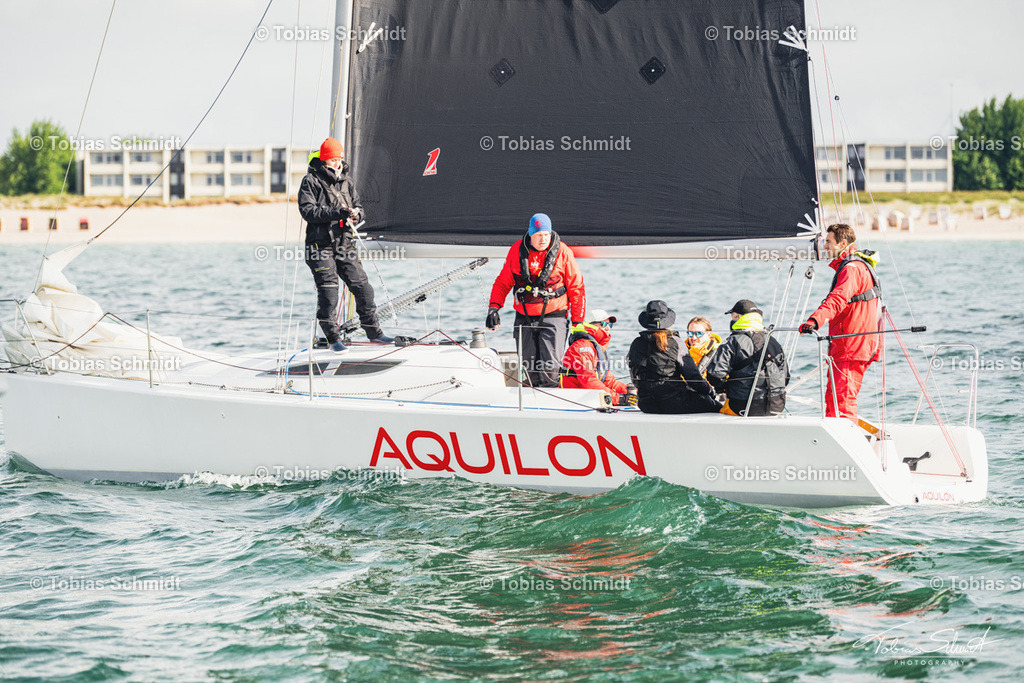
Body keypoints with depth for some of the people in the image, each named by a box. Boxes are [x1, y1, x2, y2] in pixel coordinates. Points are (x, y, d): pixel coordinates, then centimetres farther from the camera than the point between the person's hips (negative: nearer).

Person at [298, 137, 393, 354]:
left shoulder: (345, 181, 14)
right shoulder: (311, 181, -5)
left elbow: (358, 205, 19)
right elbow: (308, 211, -14)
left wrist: (356, 214, -6)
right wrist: (336, 213, -23)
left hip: (344, 243, 5)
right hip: (321, 244, -5)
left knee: (362, 286, 4)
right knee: (328, 291, -6)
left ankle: (373, 332, 14)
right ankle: (333, 338, 3)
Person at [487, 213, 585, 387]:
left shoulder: (562, 252, -3)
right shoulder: (517, 250, 3)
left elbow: (576, 288, 3)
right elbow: (503, 282, 12)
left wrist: (577, 322, 0)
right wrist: (494, 307, -2)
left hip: (553, 317, -3)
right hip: (524, 319, 3)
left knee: (550, 368, -15)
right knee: (529, 368, 4)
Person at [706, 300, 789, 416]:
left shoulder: (732, 343, -9)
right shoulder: (773, 342, 9)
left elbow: (715, 374, -17)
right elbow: (785, 378, 13)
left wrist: (725, 388, 4)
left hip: (741, 408, -5)